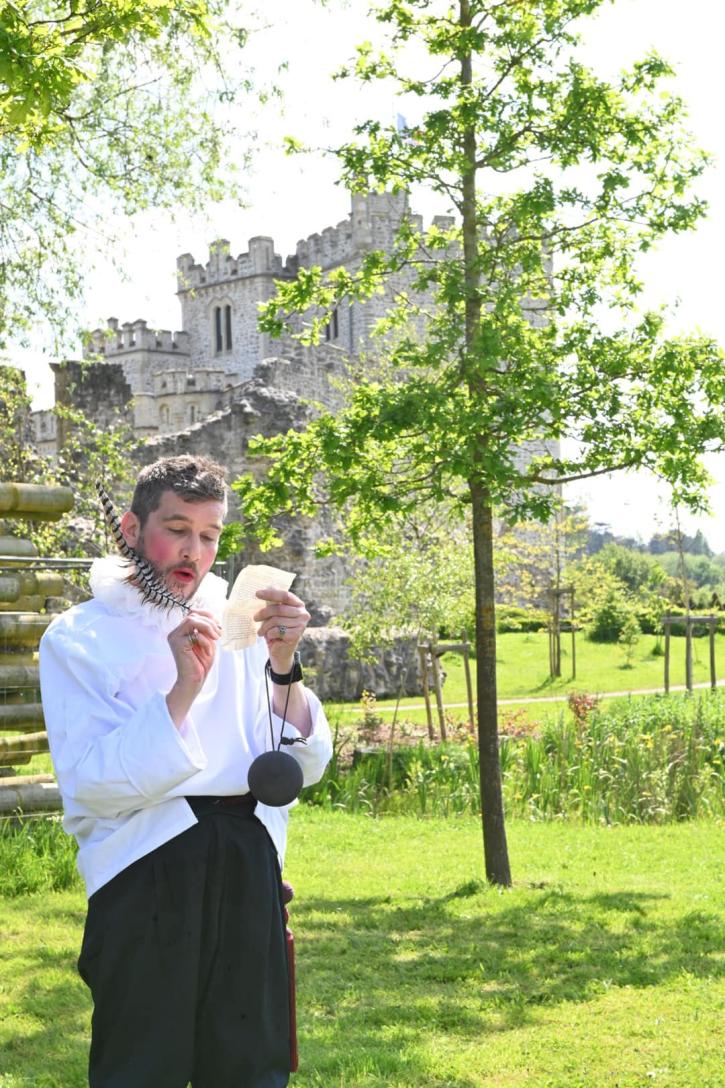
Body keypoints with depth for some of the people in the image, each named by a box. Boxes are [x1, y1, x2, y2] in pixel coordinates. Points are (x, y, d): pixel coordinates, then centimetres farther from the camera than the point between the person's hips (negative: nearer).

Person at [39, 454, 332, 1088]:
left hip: (249, 866, 4)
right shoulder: (79, 638, 0)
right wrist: (183, 691, -21)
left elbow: (304, 767, 6)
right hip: (146, 872, -3)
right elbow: (92, 786, -12)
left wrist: (283, 668, -11)